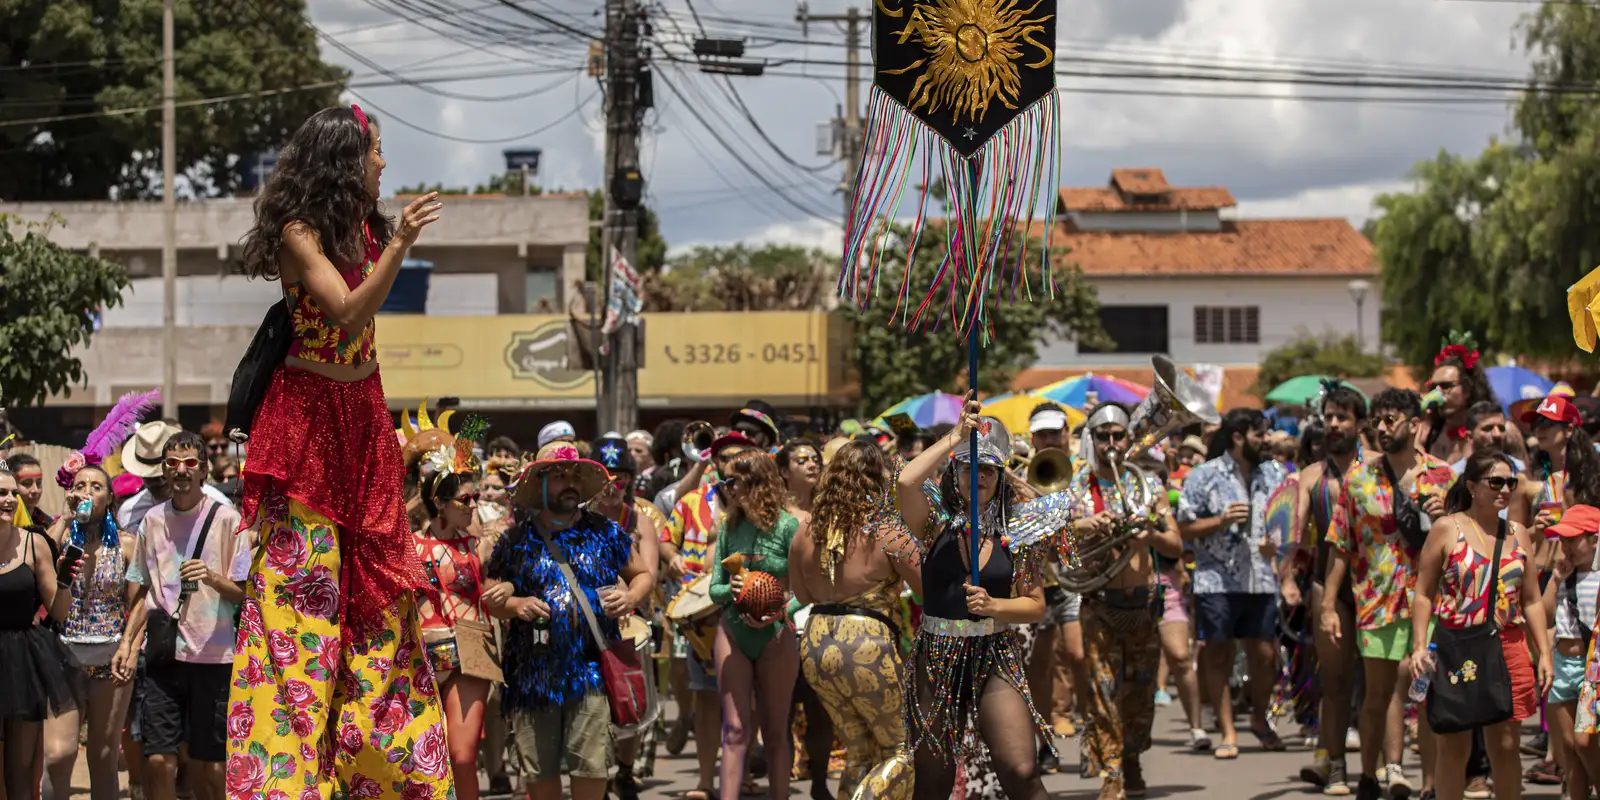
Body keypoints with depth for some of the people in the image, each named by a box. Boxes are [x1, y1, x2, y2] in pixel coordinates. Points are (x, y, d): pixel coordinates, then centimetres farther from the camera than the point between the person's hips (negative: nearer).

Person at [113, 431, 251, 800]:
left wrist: (212, 578, -22)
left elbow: (244, 593, -3)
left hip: (212, 657, -3)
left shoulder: (227, 519, -2)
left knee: (206, 764, 1)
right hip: (163, 654, 3)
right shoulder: (153, 520, 10)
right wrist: (127, 643, 8)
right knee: (159, 761, -5)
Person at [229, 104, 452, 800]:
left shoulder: (363, 227, 9)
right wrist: (398, 246, -33)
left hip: (361, 415, 8)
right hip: (307, 413, -8)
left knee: (372, 581, 8)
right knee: (304, 582, -8)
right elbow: (347, 314, -26)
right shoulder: (299, 232, -13)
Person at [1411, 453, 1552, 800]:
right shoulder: (1447, 529, -1)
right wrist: (1419, 647, -12)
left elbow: (1531, 601, 15)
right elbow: (1423, 594, -2)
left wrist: (1544, 654, 8)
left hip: (1509, 648, 3)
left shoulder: (1518, 534, 11)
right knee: (1454, 746, 0)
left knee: (1505, 745, 6)